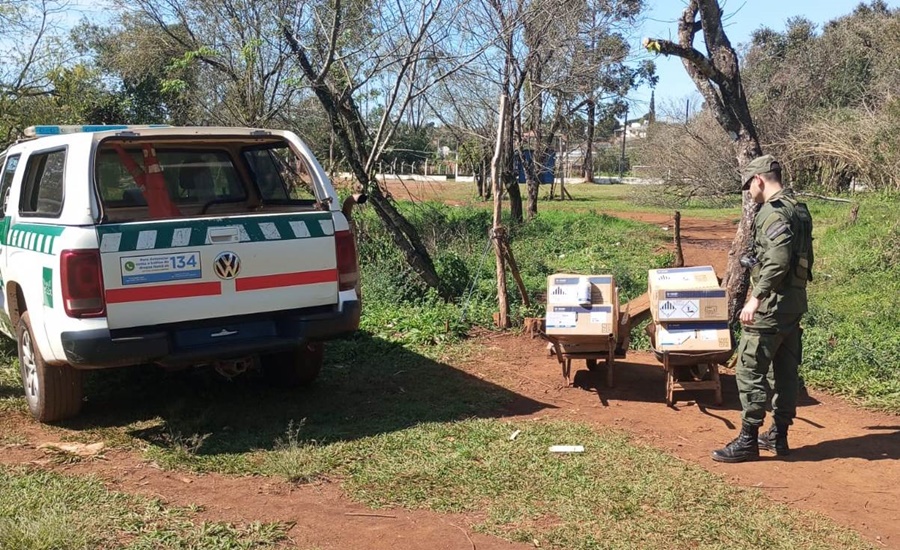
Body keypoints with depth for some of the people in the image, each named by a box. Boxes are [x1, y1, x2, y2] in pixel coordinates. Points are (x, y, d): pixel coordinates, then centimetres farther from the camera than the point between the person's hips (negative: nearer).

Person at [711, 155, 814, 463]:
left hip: (773, 302, -10)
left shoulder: (774, 211, -16)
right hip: (795, 301, 10)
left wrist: (756, 296, -29)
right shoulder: (799, 209, 15)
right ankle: (779, 436, 24)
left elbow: (778, 259, -28)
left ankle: (748, 441, 0)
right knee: (786, 370, 14)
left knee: (750, 370, -4)